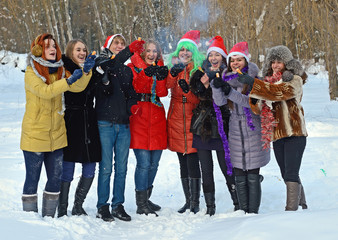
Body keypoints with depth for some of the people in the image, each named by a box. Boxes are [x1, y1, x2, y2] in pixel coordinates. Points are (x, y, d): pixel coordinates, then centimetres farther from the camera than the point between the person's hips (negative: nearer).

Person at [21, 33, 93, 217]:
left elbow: (78, 87, -3)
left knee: (55, 178, 10)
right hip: (35, 134, -6)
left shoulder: (59, 71, 9)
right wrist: (68, 81, -33)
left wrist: (87, 71, -19)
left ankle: (49, 216, 21)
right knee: (32, 178, 1)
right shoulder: (31, 72, -8)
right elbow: (44, 91, -25)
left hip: (57, 135, 6)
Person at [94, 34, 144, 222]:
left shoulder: (127, 70, 19)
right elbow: (111, 65, -24)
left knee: (121, 168, 7)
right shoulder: (102, 64, 0)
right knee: (106, 167, -4)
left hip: (124, 124, 5)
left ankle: (118, 206, 15)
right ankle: (102, 206, 5)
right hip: (105, 123, -5)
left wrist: (133, 106, 2)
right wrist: (130, 50, -37)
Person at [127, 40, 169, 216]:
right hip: (139, 117, -5)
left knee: (154, 163, 9)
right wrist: (146, 74, -24)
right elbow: (134, 88, -13)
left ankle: (146, 199, 25)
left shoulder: (160, 69, 16)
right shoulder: (133, 67, 4)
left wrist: (161, 77, -16)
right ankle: (141, 205, -4)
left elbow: (162, 92, 1)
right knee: (144, 163, -11)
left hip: (156, 118, 5)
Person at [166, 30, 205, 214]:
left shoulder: (200, 68, 0)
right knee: (183, 163, 10)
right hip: (176, 117, 4)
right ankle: (188, 200, 19)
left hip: (192, 117, -4)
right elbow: (168, 85, -10)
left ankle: (195, 202, 0)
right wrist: (173, 72, -28)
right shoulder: (175, 66, 10)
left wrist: (188, 89, -23)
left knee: (192, 161, -9)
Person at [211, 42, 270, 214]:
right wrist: (216, 87, -24)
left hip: (254, 130, -4)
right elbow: (219, 101, -5)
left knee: (253, 175, -3)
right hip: (236, 131, 4)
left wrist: (231, 93, -32)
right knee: (239, 175, 6)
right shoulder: (227, 79, 7)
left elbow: (252, 102, -19)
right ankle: (243, 210, 16)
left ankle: (253, 211, 3)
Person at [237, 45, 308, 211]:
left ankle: (291, 210, -16)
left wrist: (253, 84, -26)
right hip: (277, 135, 7)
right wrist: (255, 100, -12)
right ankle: (303, 206, 24)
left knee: (291, 175, -14)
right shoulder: (269, 82, 17)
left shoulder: (295, 80, -2)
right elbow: (261, 109, 10)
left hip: (294, 134, -7)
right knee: (287, 176, 12)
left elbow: (280, 92, -23)